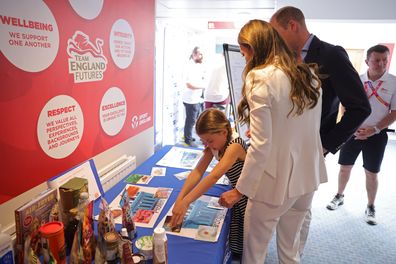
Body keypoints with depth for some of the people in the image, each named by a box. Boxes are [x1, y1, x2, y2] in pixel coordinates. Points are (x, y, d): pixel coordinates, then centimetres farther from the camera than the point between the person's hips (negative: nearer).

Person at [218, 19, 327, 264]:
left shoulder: (261, 78, -16)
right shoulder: (309, 74, 5)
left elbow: (261, 145, -20)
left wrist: (239, 190, -12)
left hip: (276, 181, -7)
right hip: (308, 177, 8)